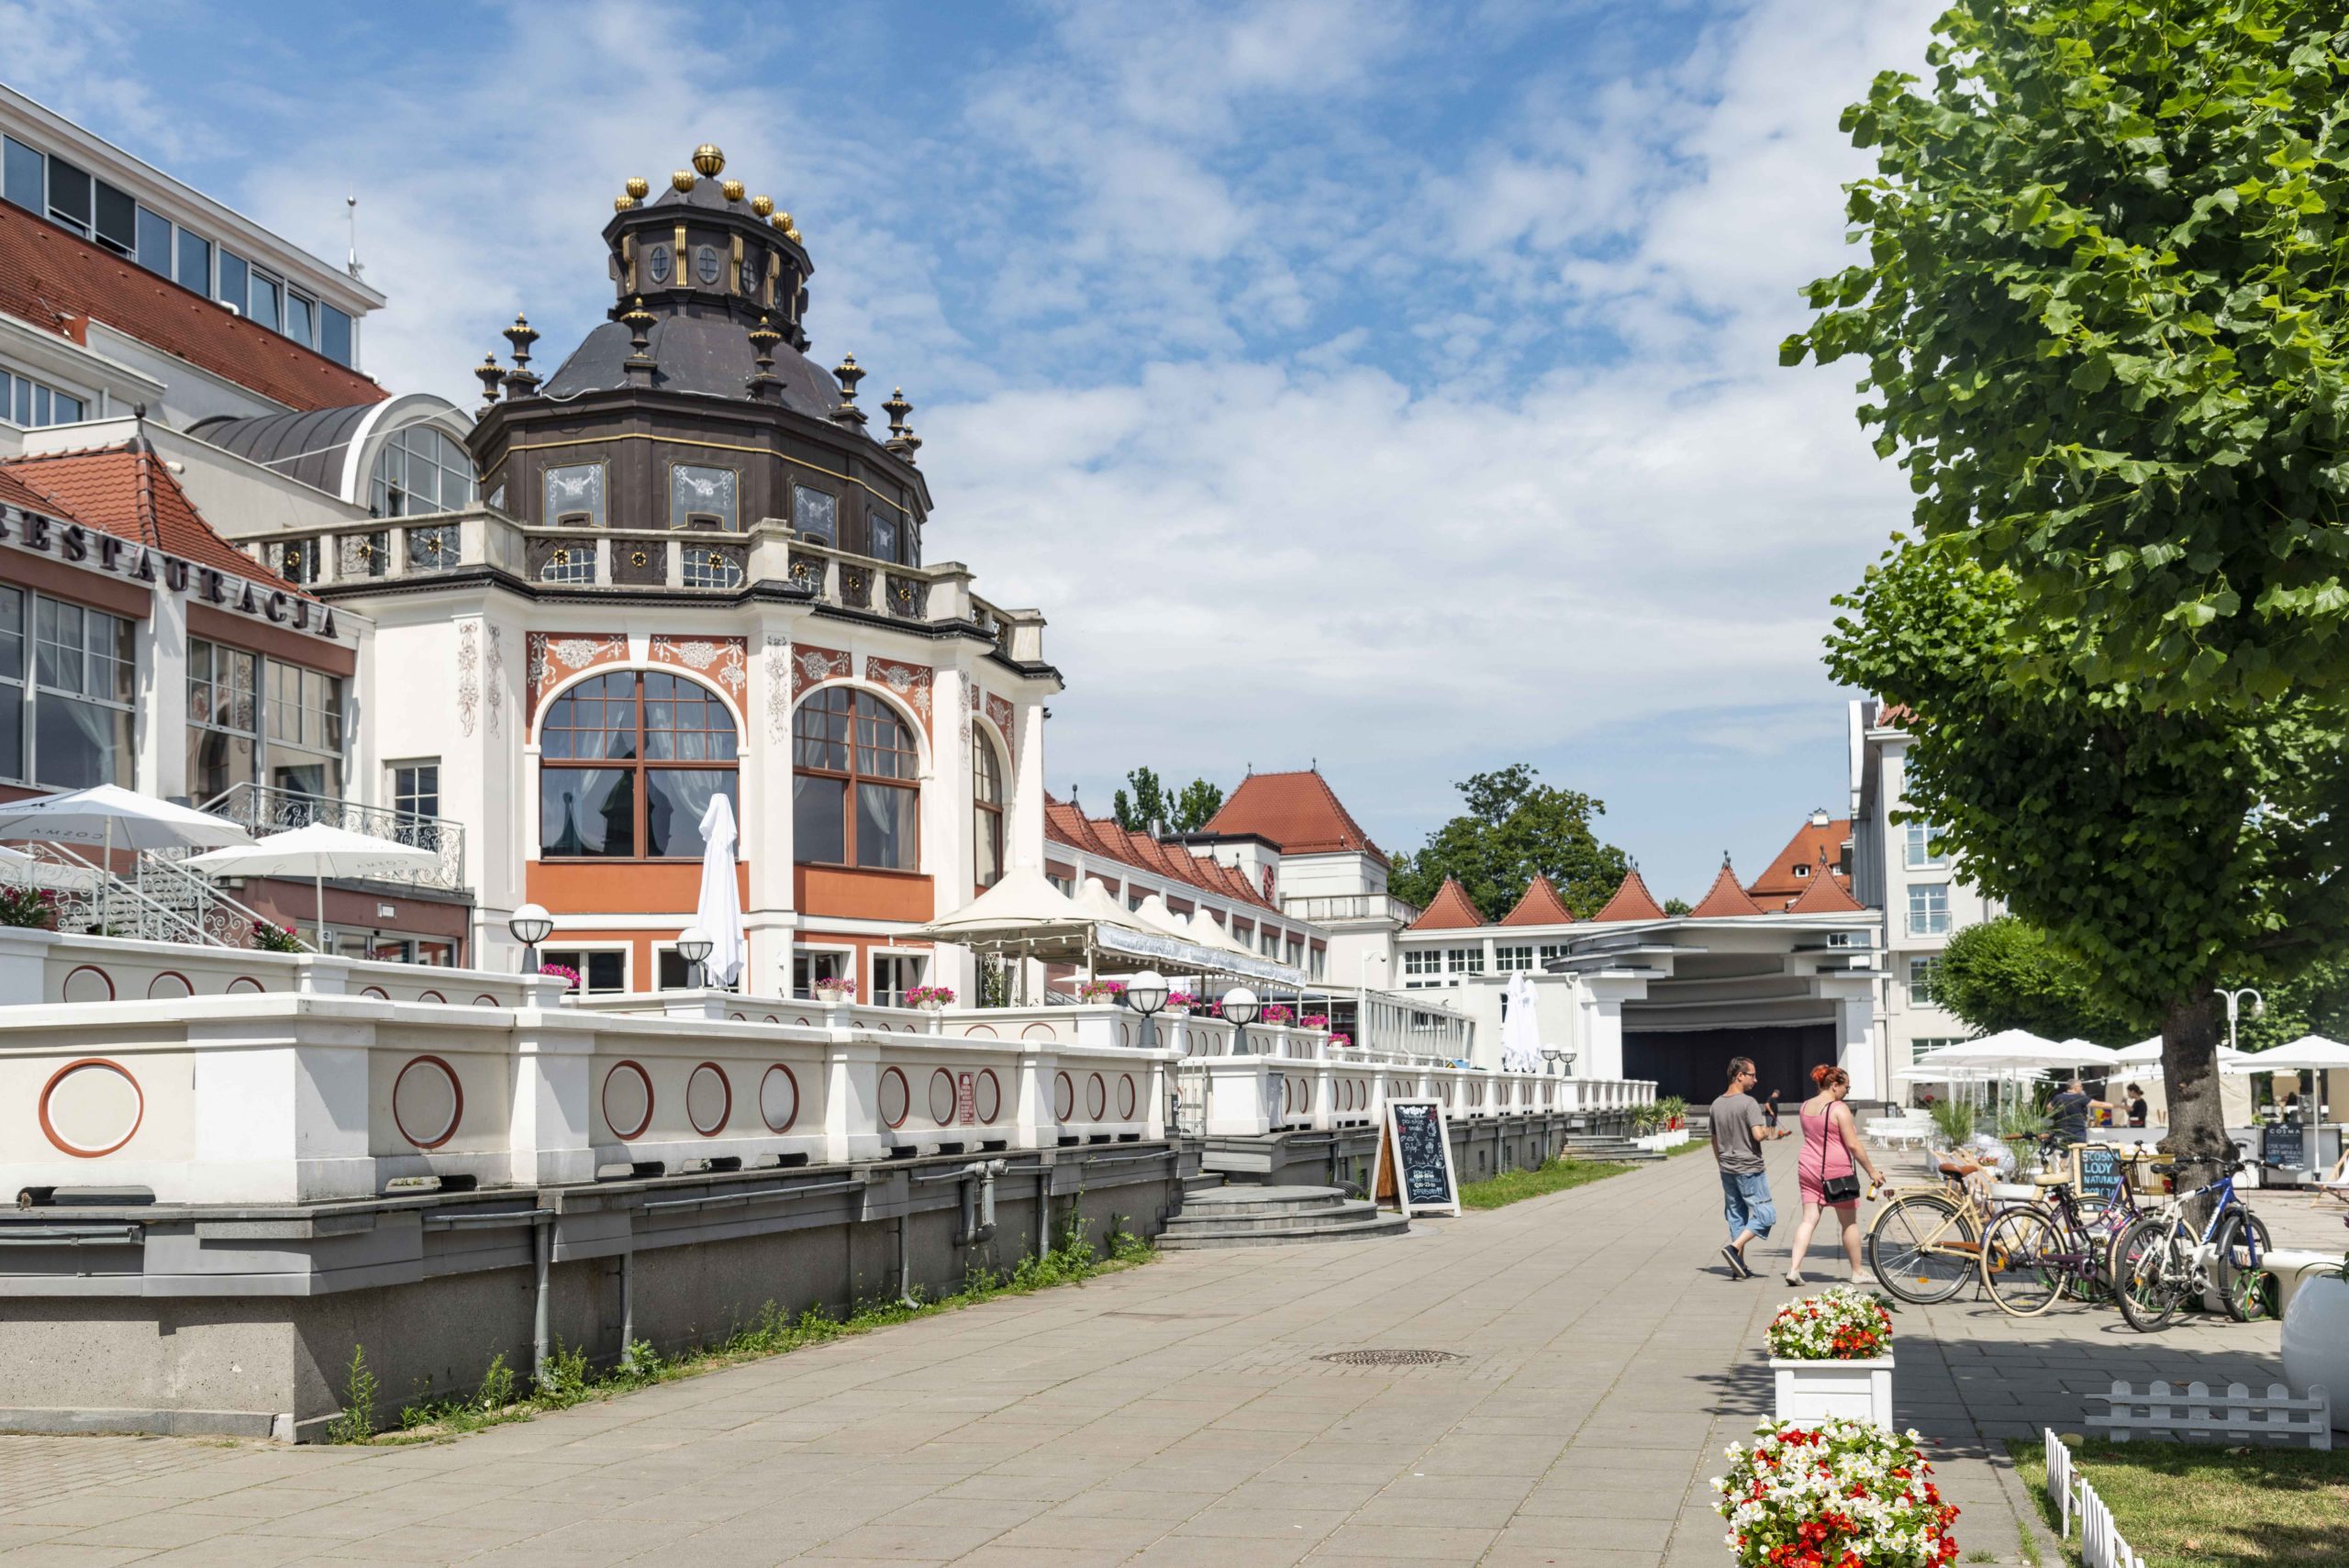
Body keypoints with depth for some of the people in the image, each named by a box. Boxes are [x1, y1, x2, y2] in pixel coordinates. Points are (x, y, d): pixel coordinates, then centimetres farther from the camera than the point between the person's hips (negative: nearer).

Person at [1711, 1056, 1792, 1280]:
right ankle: (1734, 1248, -14)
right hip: (1749, 1169, -7)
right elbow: (1758, 1135, -24)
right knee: (1765, 1214, -1)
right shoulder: (1748, 1103, -14)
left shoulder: (1717, 1105, 9)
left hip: (1727, 1170, 7)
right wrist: (1770, 1133, -2)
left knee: (1736, 1216, 12)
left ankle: (1740, 1266, 12)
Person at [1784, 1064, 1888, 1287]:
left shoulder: (1805, 1107, 9)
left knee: (1808, 1220, 3)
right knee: (1850, 1222, 9)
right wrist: (1872, 1171, -8)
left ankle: (1794, 1268, -10)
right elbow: (1853, 1145, -14)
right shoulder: (1839, 1109, -13)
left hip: (1808, 1169, 6)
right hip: (1835, 1171, -6)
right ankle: (1858, 1271, 19)